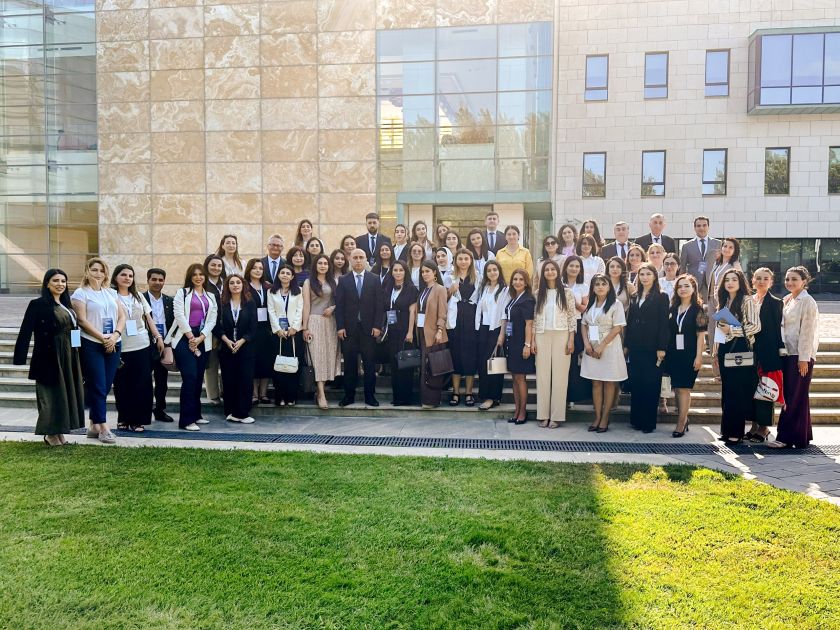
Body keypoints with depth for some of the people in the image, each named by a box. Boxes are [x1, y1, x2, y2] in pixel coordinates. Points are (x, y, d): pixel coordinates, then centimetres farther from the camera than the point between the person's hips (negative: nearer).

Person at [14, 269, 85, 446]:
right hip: (49, 357, -7)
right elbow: (25, 332, -13)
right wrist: (19, 357, -20)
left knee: (67, 393, 10)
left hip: (68, 358, 7)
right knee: (51, 394, 0)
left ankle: (60, 431, 20)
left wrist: (75, 358, 13)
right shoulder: (38, 305, -8)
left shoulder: (66, 305, 13)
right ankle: (50, 434, 11)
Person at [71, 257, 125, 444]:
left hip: (113, 345, 5)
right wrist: (102, 338, -15)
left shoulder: (111, 293, 15)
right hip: (91, 345, -5)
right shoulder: (81, 293, 0)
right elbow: (82, 320, -9)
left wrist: (115, 335, -8)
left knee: (105, 387, 7)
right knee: (97, 386, -4)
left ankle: (94, 425, 18)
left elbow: (122, 316, 9)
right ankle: (103, 428, 0)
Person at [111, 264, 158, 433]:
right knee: (123, 385, 5)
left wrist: (158, 337, 10)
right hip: (121, 348, -3)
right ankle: (124, 419, 19)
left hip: (142, 346, 3)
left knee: (142, 384, 2)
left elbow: (149, 318, 16)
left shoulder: (139, 296, 14)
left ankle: (138, 420, 10)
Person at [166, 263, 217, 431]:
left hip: (202, 340, 4)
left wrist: (200, 338, -6)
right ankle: (186, 420, -10)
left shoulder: (211, 297, 17)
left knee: (198, 378, 5)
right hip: (184, 338, -4)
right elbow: (179, 315, -4)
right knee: (190, 377, -12)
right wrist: (190, 337, -10)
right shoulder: (182, 292, 7)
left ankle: (195, 414, 17)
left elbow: (212, 320, 8)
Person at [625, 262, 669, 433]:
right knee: (636, 383, 8)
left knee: (651, 384, 0)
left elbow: (664, 323, -7)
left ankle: (649, 422, 6)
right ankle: (636, 419, 16)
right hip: (636, 347, 5)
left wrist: (661, 348, -13)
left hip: (652, 347, -5)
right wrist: (626, 344, 9)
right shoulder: (635, 297, 14)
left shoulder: (661, 297, -2)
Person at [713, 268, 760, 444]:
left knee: (737, 391, -6)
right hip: (725, 349, 7)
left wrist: (732, 330, -15)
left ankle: (736, 433, 0)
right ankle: (727, 430, 15)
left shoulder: (747, 301, -5)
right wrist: (716, 351, 16)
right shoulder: (723, 302, 16)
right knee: (727, 390, 9)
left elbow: (756, 326, -12)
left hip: (740, 349, -7)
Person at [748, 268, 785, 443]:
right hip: (750, 351, 5)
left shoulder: (776, 303, -3)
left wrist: (780, 352, -10)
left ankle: (764, 428, 9)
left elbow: (778, 329, -5)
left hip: (768, 352, -5)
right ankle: (755, 425, 18)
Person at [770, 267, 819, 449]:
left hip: (801, 355, -8)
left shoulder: (807, 301, -10)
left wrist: (804, 358, -16)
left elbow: (807, 331, -14)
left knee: (795, 396, -5)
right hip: (788, 353, 8)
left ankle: (786, 437, -2)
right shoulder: (787, 300, 14)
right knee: (797, 396, 13)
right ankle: (802, 436, 21)